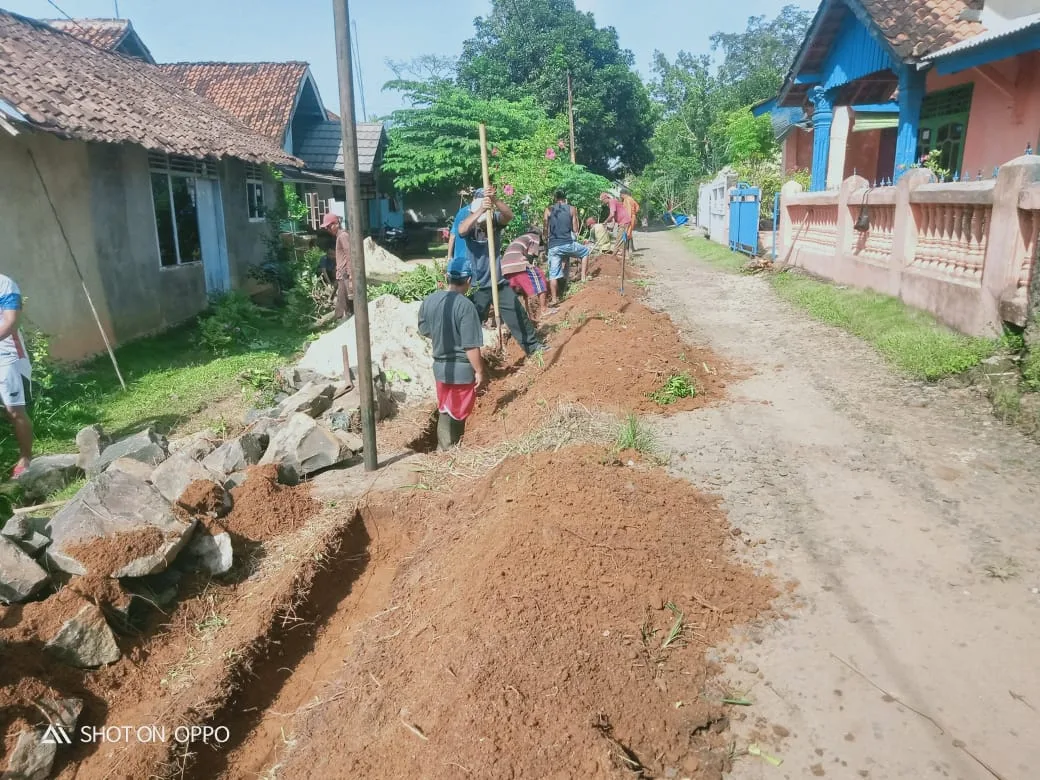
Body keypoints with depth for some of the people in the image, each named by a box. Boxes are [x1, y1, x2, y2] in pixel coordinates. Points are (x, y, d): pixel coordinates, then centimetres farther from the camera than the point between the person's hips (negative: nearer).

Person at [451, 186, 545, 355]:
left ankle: (532, 346, 24)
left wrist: (495, 200, -47)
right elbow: (461, 230, -36)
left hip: (498, 281, 3)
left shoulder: (495, 219, -6)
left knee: (517, 314, 10)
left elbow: (509, 216, -28)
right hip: (476, 285, -2)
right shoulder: (466, 215, -12)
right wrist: (480, 210, -51)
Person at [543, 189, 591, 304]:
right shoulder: (572, 209, 6)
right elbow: (575, 229, 6)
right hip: (568, 243, -1)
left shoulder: (548, 210, 8)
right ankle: (583, 277, 18)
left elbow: (546, 229, 10)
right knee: (585, 251, 26)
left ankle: (554, 299, 3)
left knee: (553, 273, 6)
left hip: (553, 246, 1)